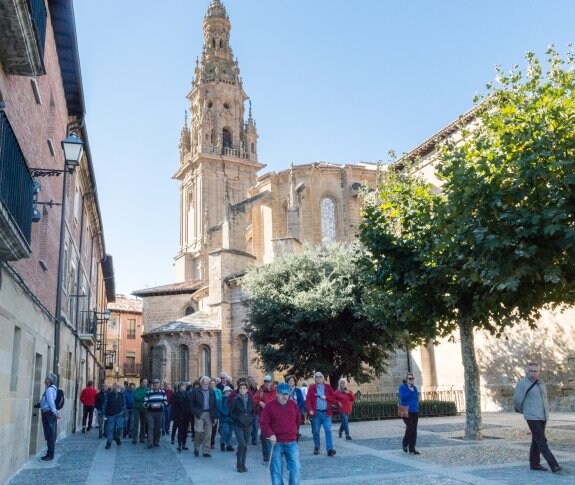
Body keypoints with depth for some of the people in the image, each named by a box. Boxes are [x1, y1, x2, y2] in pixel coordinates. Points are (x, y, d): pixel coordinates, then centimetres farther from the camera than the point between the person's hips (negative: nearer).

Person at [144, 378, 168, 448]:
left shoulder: (162, 392, 5)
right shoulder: (148, 393, 2)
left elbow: (165, 402, 4)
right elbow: (145, 403, 0)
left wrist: (161, 405, -15)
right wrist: (150, 405, -18)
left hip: (159, 412, 2)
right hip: (150, 413, -2)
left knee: (158, 428, 8)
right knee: (150, 427, -10)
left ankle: (156, 442, 21)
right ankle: (150, 443, -14)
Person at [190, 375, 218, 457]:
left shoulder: (212, 392, 12)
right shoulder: (195, 391, 3)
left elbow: (215, 405, 12)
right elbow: (192, 403, 3)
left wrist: (214, 416, 5)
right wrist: (195, 412, -6)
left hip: (208, 414, 3)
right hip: (199, 414, -3)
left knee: (208, 433, 2)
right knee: (199, 431, -10)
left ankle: (206, 451, 9)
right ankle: (196, 448, 13)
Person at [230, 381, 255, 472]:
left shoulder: (250, 400, 4)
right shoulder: (235, 400, -5)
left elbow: (253, 411, 14)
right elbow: (231, 412, -2)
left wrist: (251, 418, -2)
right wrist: (238, 418, -13)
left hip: (248, 425, 3)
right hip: (238, 425, -3)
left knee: (245, 445, 8)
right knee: (242, 444, -14)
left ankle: (243, 464, 20)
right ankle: (239, 464, 3)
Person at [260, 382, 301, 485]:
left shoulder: (293, 404, 4)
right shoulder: (270, 406, -7)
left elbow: (298, 420, 18)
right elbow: (263, 422, -9)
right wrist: (270, 434, -20)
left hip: (291, 442, 3)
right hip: (276, 442, -2)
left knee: (295, 468, 0)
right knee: (276, 469, 5)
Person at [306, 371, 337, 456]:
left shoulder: (328, 387, 7)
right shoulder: (312, 388, 3)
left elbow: (334, 397, 5)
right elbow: (308, 400, -4)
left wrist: (326, 397, -11)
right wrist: (310, 410, -16)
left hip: (326, 413, 0)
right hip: (316, 413, 0)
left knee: (328, 430, -9)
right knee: (316, 431, 8)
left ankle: (330, 449, -12)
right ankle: (316, 448, 24)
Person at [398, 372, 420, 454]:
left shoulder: (414, 388, 13)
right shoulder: (402, 387, -4)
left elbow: (416, 398, 17)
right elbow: (403, 397, -18)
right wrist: (410, 391, -15)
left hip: (415, 411, 6)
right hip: (406, 411, -6)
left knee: (414, 430, 3)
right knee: (410, 428, -16)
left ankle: (412, 449, 8)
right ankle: (405, 444, 8)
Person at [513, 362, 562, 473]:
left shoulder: (541, 383, 11)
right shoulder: (522, 383, -10)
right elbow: (517, 400, -6)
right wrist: (524, 411, 9)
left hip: (543, 417, 7)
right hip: (532, 418, -7)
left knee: (537, 441, 12)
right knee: (542, 442, -10)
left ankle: (534, 464, 19)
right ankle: (554, 465, -13)